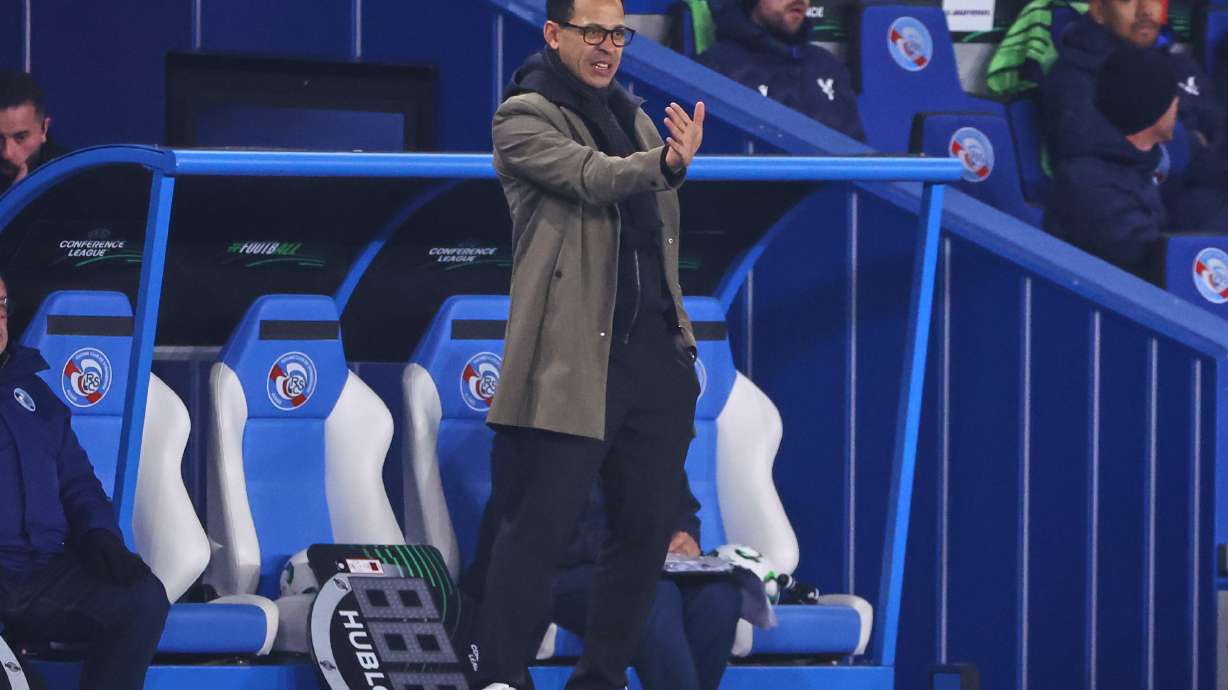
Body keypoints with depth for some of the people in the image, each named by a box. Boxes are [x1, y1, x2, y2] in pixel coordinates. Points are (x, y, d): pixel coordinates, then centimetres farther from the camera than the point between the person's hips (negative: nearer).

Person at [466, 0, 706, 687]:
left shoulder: (633, 118, 21)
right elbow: (594, 178, -18)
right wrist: (666, 163, -36)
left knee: (645, 531, 7)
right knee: (539, 527, -8)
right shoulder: (524, 117, -1)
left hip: (658, 354, 7)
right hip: (575, 359, -7)